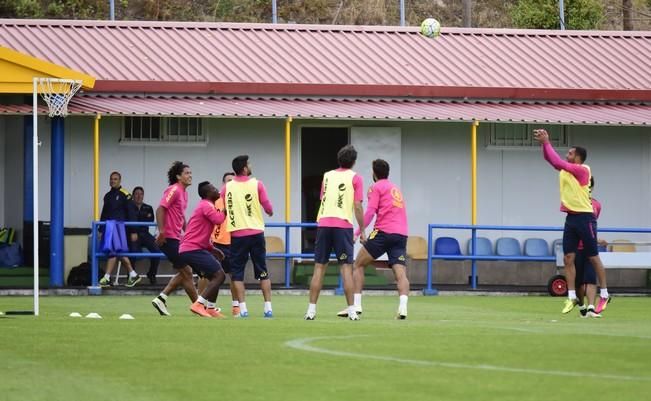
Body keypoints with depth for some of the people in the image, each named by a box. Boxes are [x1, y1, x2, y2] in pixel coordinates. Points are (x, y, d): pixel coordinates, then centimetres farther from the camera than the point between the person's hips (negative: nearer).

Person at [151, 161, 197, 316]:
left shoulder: (183, 192, 16)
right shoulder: (174, 190, -13)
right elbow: (160, 209, -21)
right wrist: (161, 231, -26)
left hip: (176, 238, 10)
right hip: (169, 238, -10)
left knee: (184, 273, 13)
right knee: (186, 272, -4)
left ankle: (161, 298, 12)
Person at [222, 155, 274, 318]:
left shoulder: (227, 187, 1)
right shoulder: (257, 184, -3)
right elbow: (267, 206, -1)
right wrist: (270, 212, 21)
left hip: (237, 234, 0)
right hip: (256, 232, 0)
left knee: (237, 272, 5)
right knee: (262, 271, 8)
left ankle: (243, 309, -4)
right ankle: (268, 308, 4)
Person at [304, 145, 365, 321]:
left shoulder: (327, 176, 15)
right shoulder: (355, 178, 2)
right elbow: (357, 207, -2)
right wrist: (362, 230, 3)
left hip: (323, 223, 3)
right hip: (343, 225, -3)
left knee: (319, 267, 5)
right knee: (346, 267, -2)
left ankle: (311, 309, 1)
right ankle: (352, 311, -6)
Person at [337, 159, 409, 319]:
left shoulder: (376, 187, 5)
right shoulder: (395, 188, 25)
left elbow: (370, 212, -7)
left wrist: (358, 232, -8)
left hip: (384, 231, -5)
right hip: (402, 234, 5)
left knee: (358, 265, 8)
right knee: (400, 273, -5)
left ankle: (356, 305, 0)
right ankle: (403, 307, -26)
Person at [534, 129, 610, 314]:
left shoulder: (582, 170, -12)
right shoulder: (565, 169, 10)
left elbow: (558, 162, -19)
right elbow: (550, 159, 11)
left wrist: (546, 143, -14)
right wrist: (544, 143, -5)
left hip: (584, 217, -7)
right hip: (571, 217, 7)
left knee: (593, 257, 0)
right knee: (568, 259, 0)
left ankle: (604, 295, 8)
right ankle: (571, 297, 2)